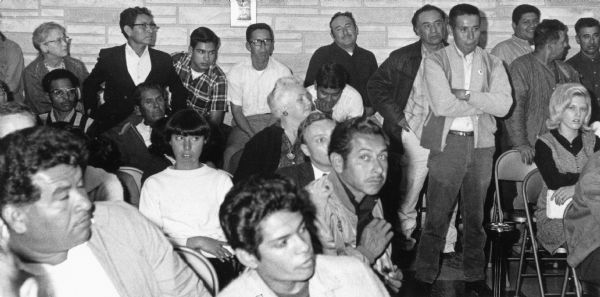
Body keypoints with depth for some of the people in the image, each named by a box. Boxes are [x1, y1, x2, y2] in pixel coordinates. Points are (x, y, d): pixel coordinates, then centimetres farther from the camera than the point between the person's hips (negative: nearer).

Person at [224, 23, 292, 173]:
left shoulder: (283, 72, -1)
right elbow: (236, 111, -1)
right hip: (244, 122, 0)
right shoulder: (236, 72, -2)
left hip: (274, 121, 1)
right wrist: (253, 136, -16)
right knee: (231, 153, -30)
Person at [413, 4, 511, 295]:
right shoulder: (435, 61, 0)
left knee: (476, 216, 11)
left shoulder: (492, 63, 9)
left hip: (482, 144, 3)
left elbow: (504, 105, -5)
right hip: (447, 143, -3)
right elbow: (442, 105, -14)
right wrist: (484, 103, -6)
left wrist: (466, 95, -11)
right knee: (437, 216, -2)